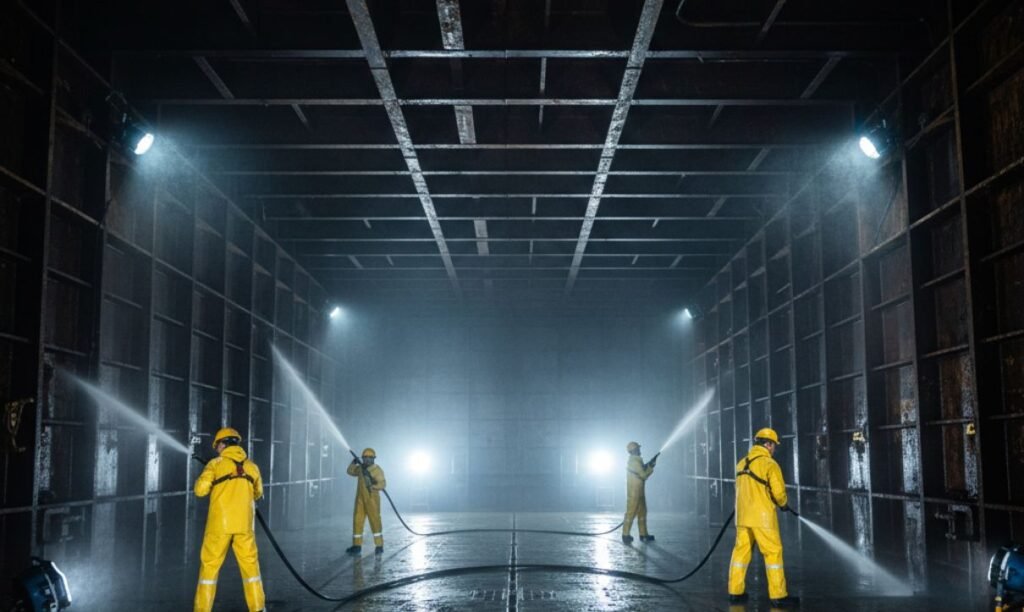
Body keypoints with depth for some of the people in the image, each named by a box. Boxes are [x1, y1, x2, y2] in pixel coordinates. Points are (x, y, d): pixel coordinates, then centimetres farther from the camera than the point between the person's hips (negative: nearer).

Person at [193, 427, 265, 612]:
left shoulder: (216, 464, -4)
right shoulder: (251, 466, 7)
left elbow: (200, 490, -9)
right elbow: (258, 493, 19)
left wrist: (208, 480, 11)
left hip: (219, 524, -3)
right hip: (244, 525, 3)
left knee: (210, 565, 6)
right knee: (250, 565, 10)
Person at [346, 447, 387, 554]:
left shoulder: (377, 470, -9)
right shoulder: (361, 468, 11)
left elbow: (383, 484, -17)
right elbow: (350, 471, 22)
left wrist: (375, 484, -36)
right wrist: (354, 463, 4)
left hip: (372, 498, -6)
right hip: (360, 499, 6)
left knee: (375, 521, -9)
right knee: (357, 520, 5)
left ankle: (379, 545, -5)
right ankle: (357, 545, 12)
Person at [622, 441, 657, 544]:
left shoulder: (632, 461, 15)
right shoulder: (635, 462, -16)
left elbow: (642, 471, 20)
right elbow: (644, 475, -16)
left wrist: (649, 464, 13)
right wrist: (651, 467, -4)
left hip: (638, 492, 10)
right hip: (634, 492, -10)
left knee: (642, 512, 12)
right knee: (631, 512, -6)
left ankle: (643, 535, 15)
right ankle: (625, 535, -2)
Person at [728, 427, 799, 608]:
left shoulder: (742, 463, 10)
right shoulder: (769, 464, -11)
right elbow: (779, 492, -12)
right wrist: (784, 503, 8)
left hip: (743, 515, 7)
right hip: (762, 516, -7)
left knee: (741, 551, 12)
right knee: (773, 553, 0)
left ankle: (735, 592, 16)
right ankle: (778, 596, 0)